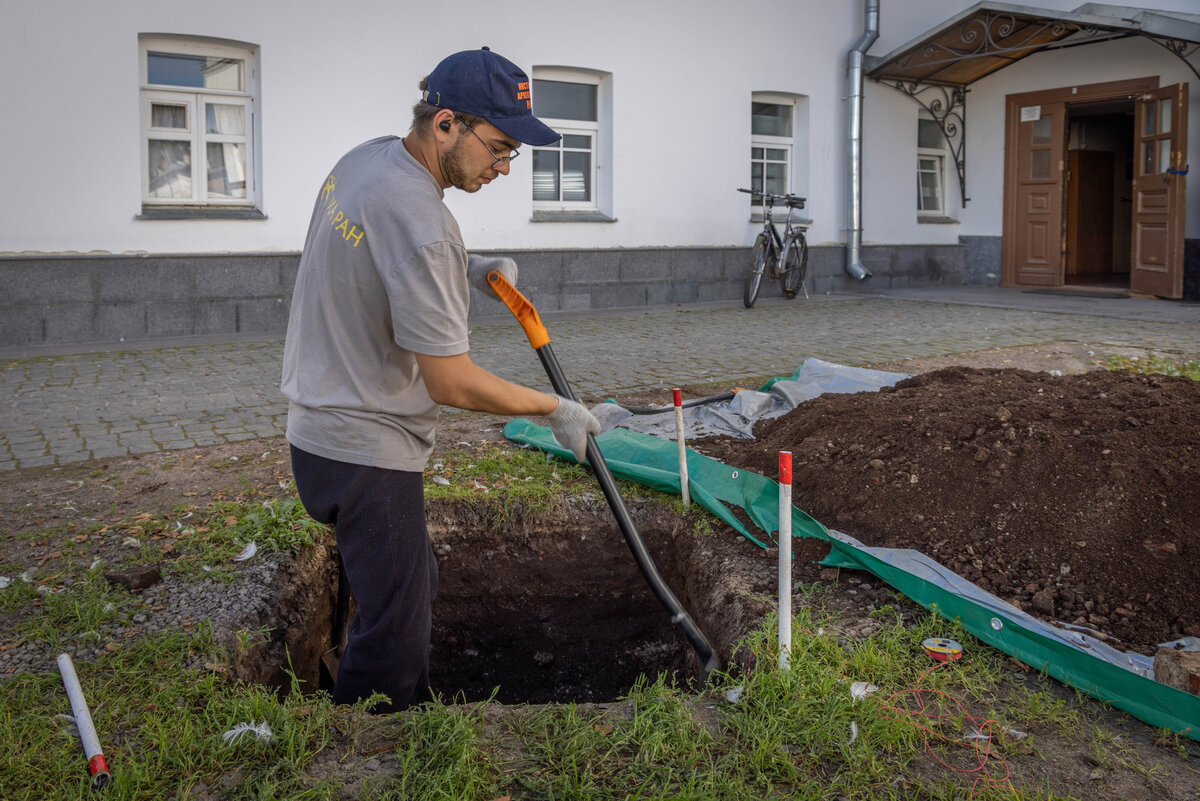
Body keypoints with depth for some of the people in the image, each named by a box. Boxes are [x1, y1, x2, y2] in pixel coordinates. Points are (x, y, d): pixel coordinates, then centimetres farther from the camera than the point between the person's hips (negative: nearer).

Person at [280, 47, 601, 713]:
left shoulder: (366, 158, 4)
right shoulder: (418, 221, -27)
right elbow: (452, 383, -23)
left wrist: (466, 271, 8)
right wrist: (557, 409, -10)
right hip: (366, 452, -11)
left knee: (415, 583, 24)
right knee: (392, 656, -4)